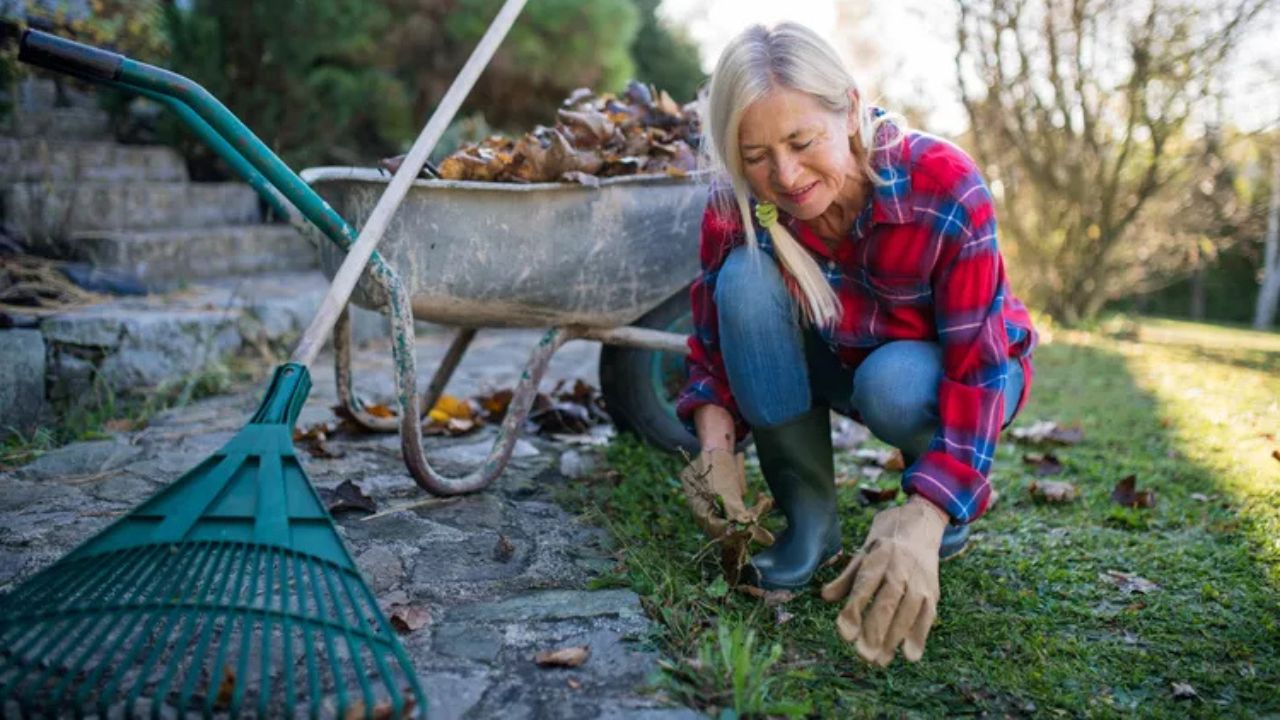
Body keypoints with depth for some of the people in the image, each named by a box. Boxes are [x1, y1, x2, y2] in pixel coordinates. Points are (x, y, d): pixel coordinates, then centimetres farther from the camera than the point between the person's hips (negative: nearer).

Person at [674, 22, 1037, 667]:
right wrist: (715, 444, -33)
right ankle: (808, 520, -15)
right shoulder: (735, 207, -23)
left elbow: (977, 362, -33)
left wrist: (923, 518, -46)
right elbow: (714, 336, -13)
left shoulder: (944, 187, -32)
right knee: (747, 274, -27)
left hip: (949, 369, -2)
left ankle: (951, 501, -1)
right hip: (836, 363, 3)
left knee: (893, 381, -38)